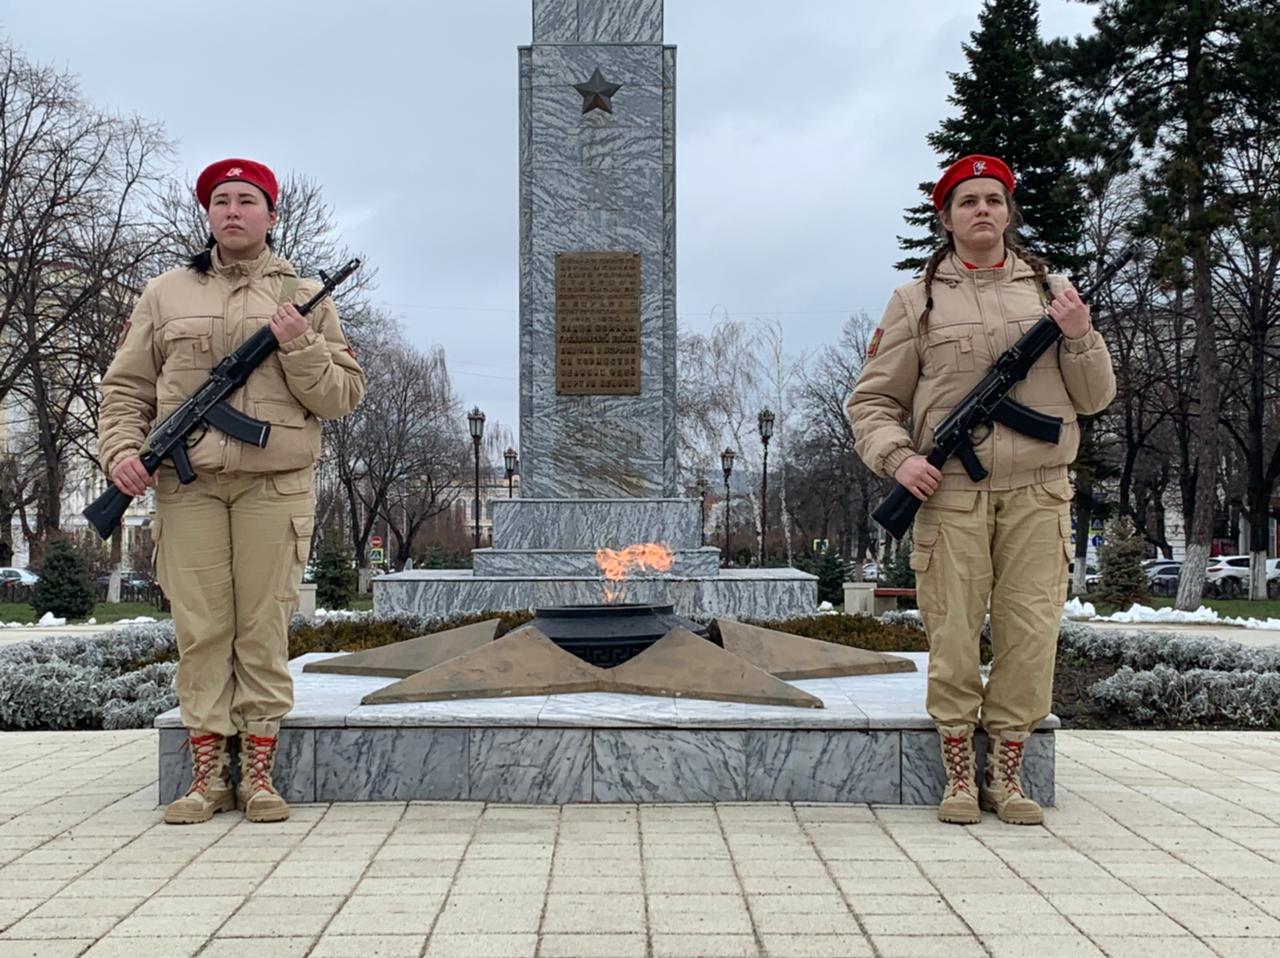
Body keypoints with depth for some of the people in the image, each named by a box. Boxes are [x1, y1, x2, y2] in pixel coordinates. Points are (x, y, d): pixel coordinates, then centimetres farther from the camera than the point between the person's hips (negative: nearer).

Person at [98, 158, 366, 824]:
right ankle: (207, 774, 6)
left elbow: (343, 396, 7)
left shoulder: (305, 297, 12)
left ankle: (258, 773, 6)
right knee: (199, 628, 0)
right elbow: (126, 386, 14)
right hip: (186, 485, 1)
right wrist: (121, 447, -3)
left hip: (274, 485, -1)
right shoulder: (166, 294, 15)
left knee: (264, 629, -1)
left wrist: (299, 347, -9)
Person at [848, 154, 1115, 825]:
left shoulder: (1051, 290, 15)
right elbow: (871, 400, 8)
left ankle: (1006, 776, 14)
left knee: (1030, 636, 0)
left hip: (1036, 494, 2)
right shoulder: (916, 300, 9)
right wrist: (898, 458, -9)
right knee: (953, 638, -1)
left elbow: (1094, 399, 15)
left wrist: (1080, 336, -3)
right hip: (950, 495, -2)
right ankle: (958, 778, 12)